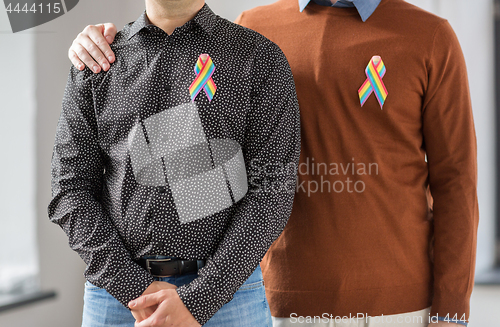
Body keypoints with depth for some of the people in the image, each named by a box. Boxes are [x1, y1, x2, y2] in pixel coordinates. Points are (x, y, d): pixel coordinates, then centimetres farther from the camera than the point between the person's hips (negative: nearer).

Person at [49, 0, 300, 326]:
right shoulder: (95, 64, 5)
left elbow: (272, 190, -8)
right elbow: (72, 189, 1)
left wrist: (197, 300, -14)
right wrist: (134, 289, -11)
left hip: (225, 288, -1)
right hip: (118, 288, 2)